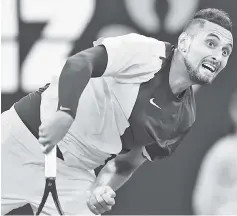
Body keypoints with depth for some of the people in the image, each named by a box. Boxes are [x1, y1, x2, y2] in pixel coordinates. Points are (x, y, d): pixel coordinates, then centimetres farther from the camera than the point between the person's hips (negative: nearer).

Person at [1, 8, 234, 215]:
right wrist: (64, 112, -46)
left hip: (74, 171, 6)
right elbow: (79, 62, -30)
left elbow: (126, 163, 10)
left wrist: (101, 189, -11)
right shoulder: (145, 52, -16)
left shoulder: (184, 119, 3)